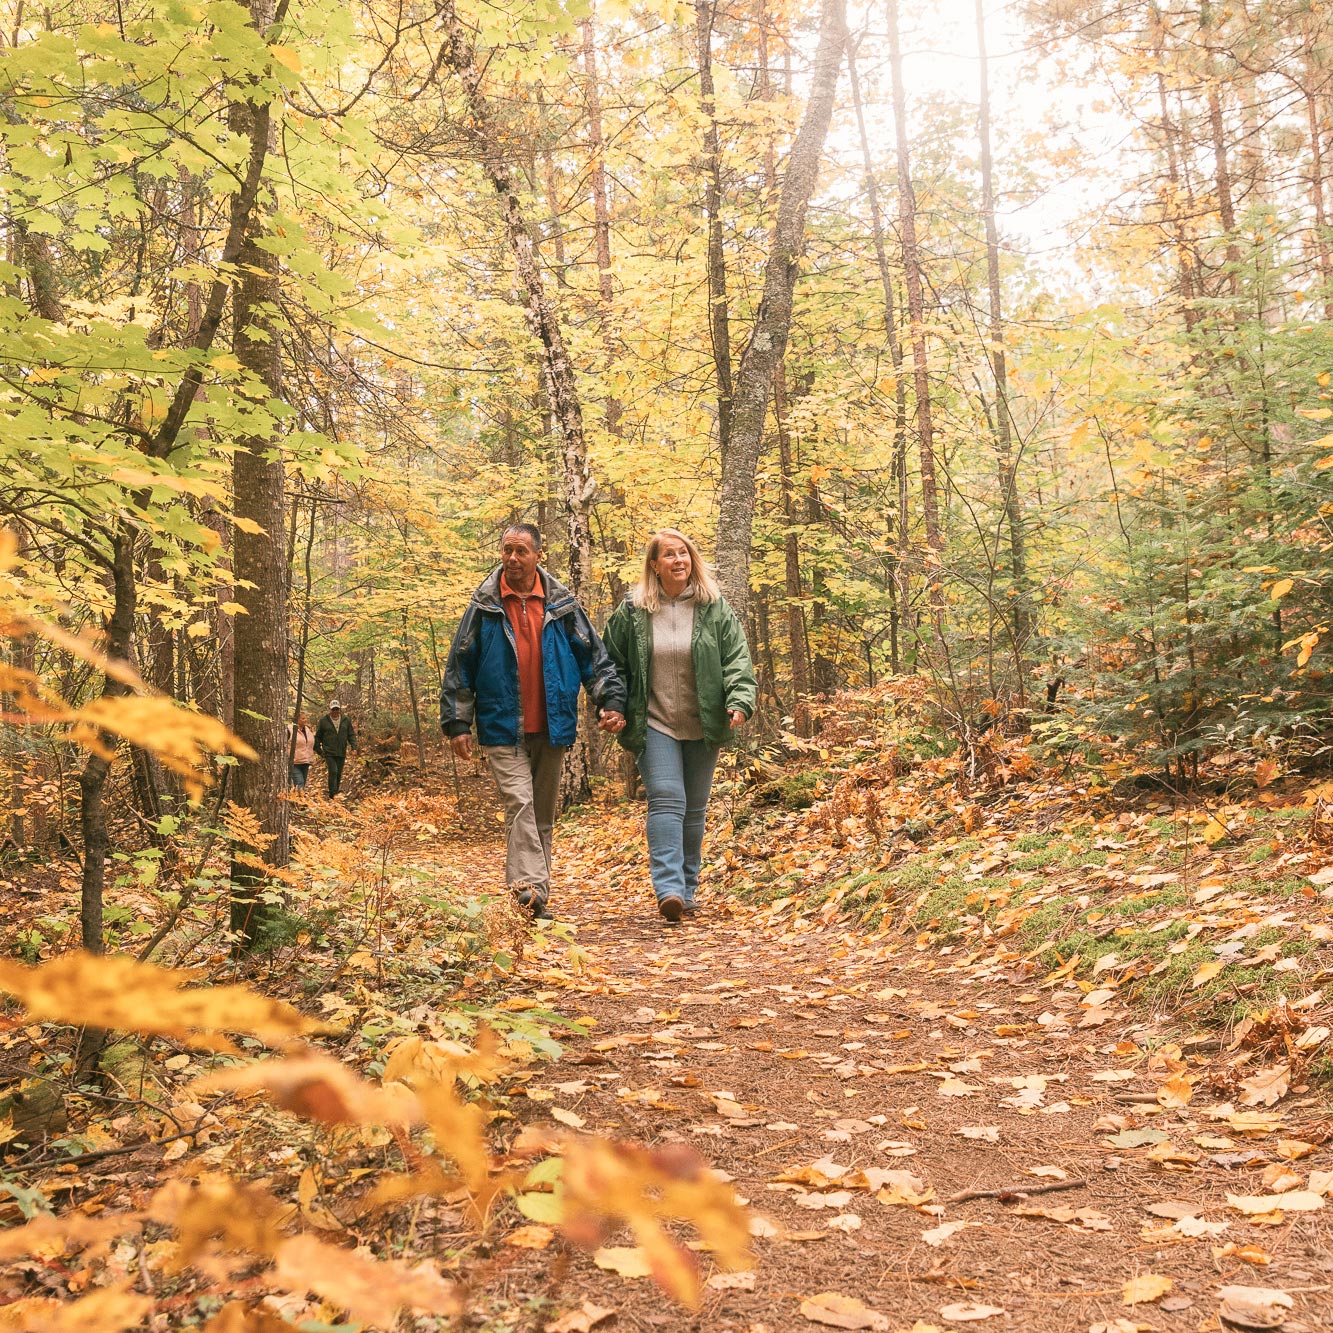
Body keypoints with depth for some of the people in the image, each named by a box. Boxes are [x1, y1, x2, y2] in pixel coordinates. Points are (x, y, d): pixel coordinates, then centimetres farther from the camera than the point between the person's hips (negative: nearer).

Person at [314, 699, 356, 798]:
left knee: (338, 774, 9)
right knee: (333, 772, -14)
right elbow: (318, 736, 8)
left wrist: (354, 747, -2)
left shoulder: (346, 720, 7)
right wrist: (318, 749, 5)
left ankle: (336, 792, 23)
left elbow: (351, 735, 11)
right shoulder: (323, 721, 1)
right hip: (329, 753, -3)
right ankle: (331, 795, -11)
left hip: (341, 753, 3)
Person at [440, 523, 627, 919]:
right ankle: (528, 886, -25)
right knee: (519, 802, -17)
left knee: (543, 811, 9)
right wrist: (456, 723, 2)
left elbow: (594, 658, 9)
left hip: (551, 728, 3)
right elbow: (458, 668, 5)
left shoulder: (562, 605, 5)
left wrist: (611, 701, -2)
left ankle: (537, 894, 18)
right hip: (502, 728, -2)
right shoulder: (484, 607, 1)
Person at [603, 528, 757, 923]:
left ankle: (688, 889, 21)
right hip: (655, 725, -2)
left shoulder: (715, 609, 1)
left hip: (702, 727, 2)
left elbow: (737, 659, -2)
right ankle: (668, 889, -22)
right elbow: (614, 663, 7)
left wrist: (739, 701, -17)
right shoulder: (632, 611, 0)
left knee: (694, 809, 10)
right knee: (666, 800, -15)